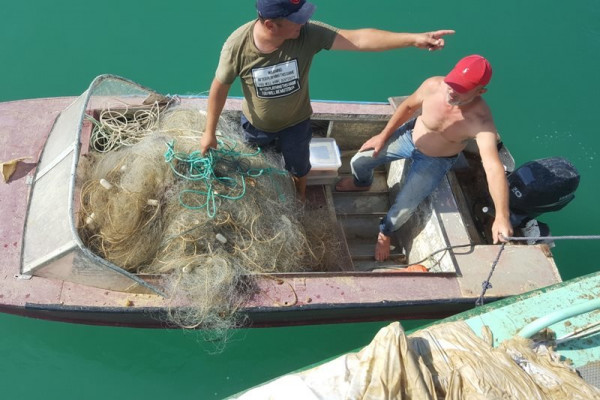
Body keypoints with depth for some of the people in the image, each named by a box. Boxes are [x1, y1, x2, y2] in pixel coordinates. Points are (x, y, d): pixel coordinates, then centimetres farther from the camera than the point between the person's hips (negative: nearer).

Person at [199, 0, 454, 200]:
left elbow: (358, 39, -37)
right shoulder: (238, 45, -33)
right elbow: (219, 87, -19)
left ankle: (299, 199, 63)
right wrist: (210, 131, -10)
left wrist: (413, 38, -45)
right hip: (256, 125, -1)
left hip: (295, 123, 1)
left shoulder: (308, 34, -33)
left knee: (298, 168, 28)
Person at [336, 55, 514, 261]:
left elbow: (493, 167, -45)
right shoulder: (434, 85, -28)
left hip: (436, 160, -3)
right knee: (359, 161, 3)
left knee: (404, 206, -14)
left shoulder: (480, 121, -37)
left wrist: (502, 216, -52)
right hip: (410, 136, 3)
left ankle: (385, 232, 24)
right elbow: (409, 106, -7)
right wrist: (383, 135, 1)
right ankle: (362, 183, 44)